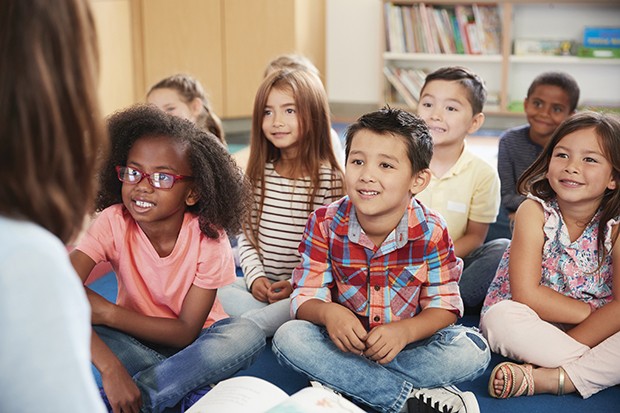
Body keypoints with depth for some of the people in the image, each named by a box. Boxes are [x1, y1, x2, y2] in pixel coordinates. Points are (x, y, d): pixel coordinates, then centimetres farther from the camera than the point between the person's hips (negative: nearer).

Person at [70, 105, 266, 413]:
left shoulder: (207, 237, -22)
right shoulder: (113, 223, -20)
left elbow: (186, 331, -19)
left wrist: (109, 313, -29)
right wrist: (110, 368, -46)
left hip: (193, 340, 0)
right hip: (135, 339, 1)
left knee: (248, 335, -31)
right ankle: (185, 380, -22)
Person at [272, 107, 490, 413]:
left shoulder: (431, 231, -14)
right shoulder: (325, 224, -12)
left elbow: (444, 306, -12)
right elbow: (306, 295, -10)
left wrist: (403, 331, -32)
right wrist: (328, 313, -35)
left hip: (409, 340, 0)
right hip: (346, 339, 1)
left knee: (474, 351, -25)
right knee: (288, 337, -27)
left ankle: (343, 383, -23)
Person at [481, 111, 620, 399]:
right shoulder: (535, 211, -12)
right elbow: (525, 293, -18)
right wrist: (593, 312, -16)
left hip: (597, 330, 2)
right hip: (532, 327, -1)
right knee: (501, 317, -33)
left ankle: (546, 378, -31)